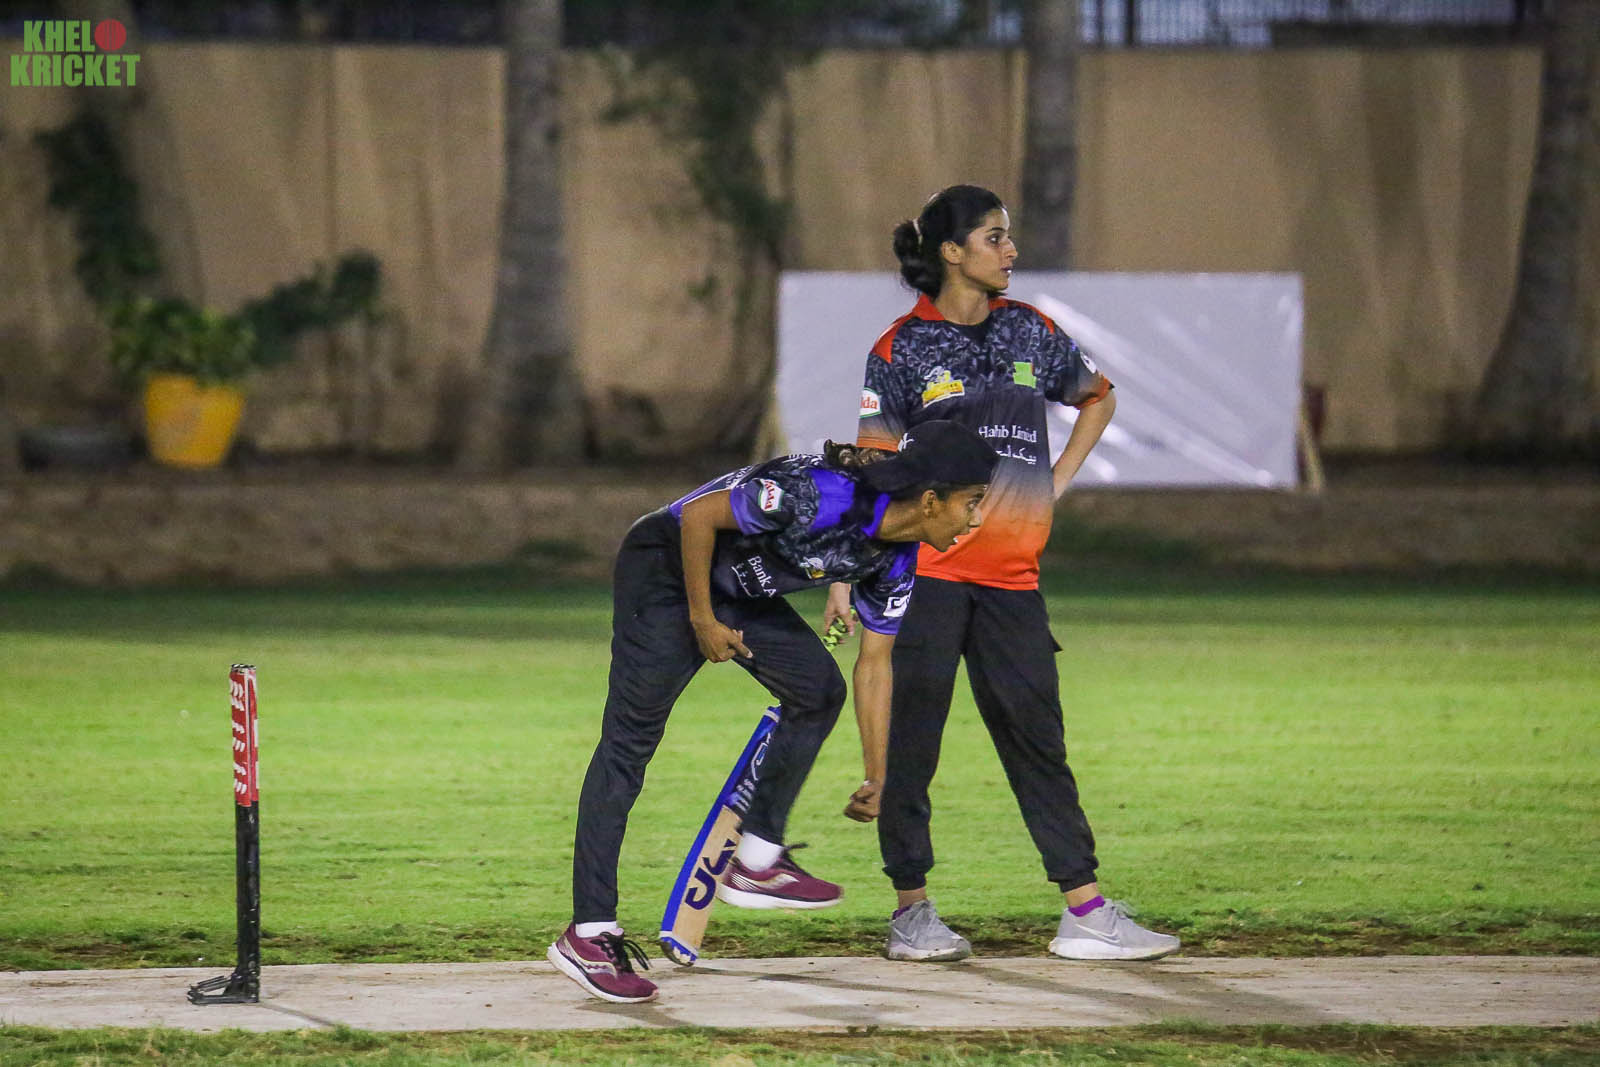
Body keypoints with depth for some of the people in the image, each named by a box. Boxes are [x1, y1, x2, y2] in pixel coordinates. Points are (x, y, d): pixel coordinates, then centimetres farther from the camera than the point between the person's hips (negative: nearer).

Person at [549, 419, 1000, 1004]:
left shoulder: (895, 560, -4)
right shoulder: (821, 496, -32)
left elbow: (874, 663, 5)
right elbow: (700, 515, -26)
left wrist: (877, 776, 6)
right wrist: (702, 621, -19)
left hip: (738, 589, 9)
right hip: (666, 566, -9)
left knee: (819, 688, 2)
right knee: (630, 741, -11)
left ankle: (756, 864, 11)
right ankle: (587, 934, -13)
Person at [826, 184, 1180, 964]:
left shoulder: (1030, 333, 10)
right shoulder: (902, 350, -1)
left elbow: (1097, 400, 28)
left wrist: (1055, 484, 14)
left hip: (1012, 571, 4)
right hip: (925, 568, -4)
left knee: (1036, 736, 3)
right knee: (911, 738, -1)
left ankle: (1086, 914, 3)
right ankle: (912, 909, 6)